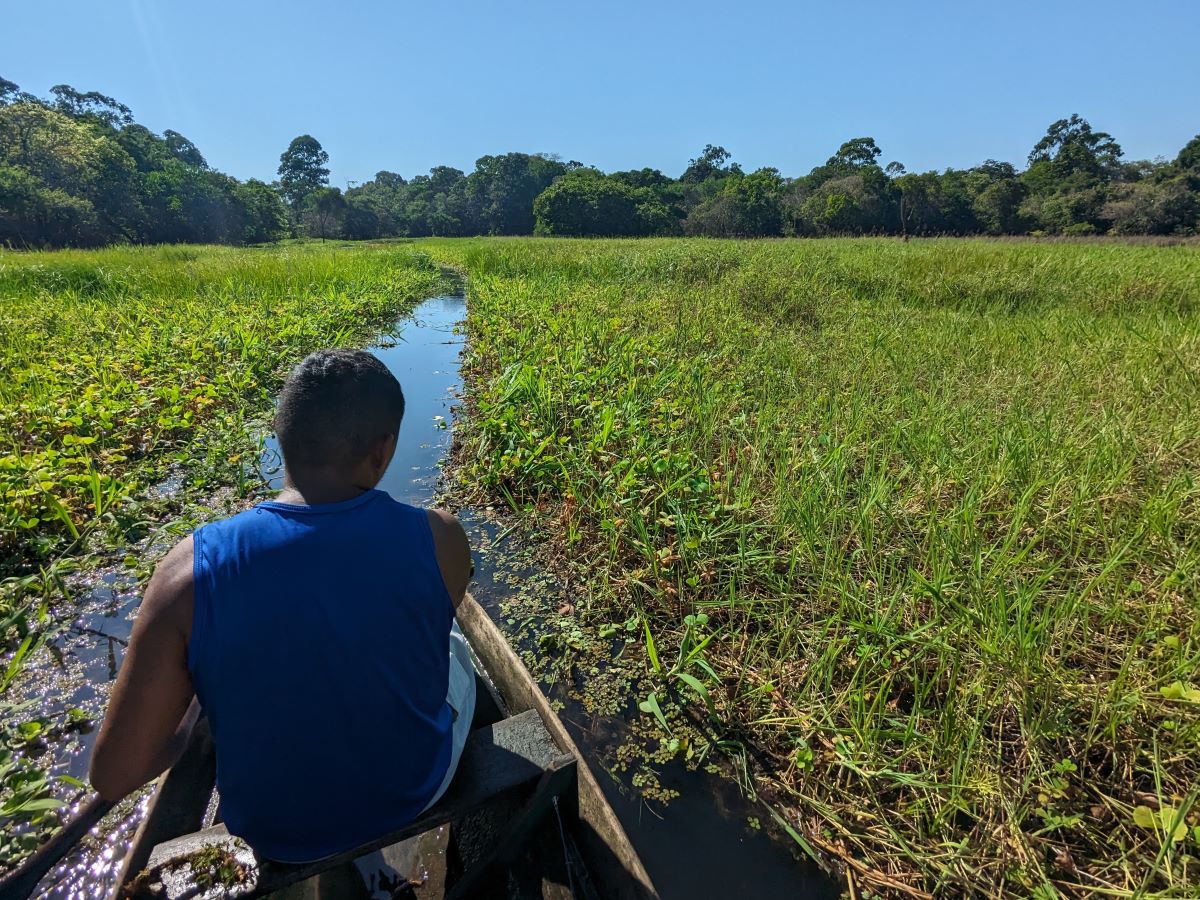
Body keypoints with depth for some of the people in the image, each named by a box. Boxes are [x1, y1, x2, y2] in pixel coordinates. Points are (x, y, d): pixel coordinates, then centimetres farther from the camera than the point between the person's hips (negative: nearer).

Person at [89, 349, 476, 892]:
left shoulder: (191, 570, -28)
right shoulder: (439, 539, -28)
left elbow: (113, 777, -18)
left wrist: (189, 722, 3)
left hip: (275, 832, 1)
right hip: (415, 792, 0)